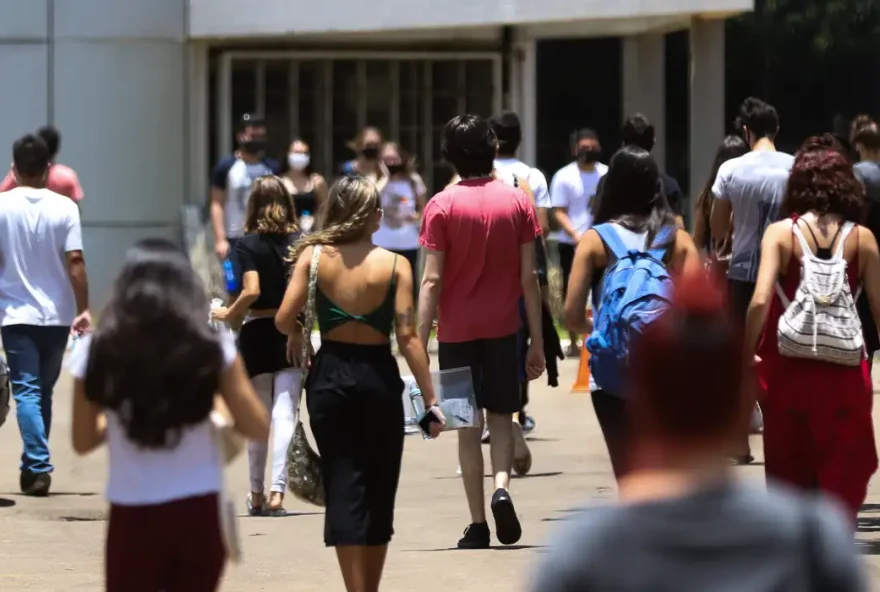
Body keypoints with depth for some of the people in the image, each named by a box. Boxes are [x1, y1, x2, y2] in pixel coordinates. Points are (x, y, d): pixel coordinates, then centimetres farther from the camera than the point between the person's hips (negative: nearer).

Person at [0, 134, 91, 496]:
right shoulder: (64, 208, -5)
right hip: (57, 314, 2)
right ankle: (34, 464, 22)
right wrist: (83, 309, -4)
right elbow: (75, 261, -9)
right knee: (44, 391, 15)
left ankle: (38, 467, -16)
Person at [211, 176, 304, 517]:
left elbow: (252, 291, -19)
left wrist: (229, 315, -4)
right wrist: (299, 329, 2)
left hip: (257, 334, -1)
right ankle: (277, 491, -16)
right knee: (285, 415, -3)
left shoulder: (249, 245, -8)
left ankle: (257, 495, 20)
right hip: (291, 335, 1)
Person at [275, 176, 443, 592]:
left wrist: (300, 335, 14)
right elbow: (407, 337, -11)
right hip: (379, 379, 0)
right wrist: (430, 400, -8)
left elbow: (284, 320, -10)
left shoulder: (313, 257, -4)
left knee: (344, 486, 3)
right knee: (378, 491, 13)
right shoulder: (394, 265, -7)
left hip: (329, 377, 0)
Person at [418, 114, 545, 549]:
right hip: (503, 328, 1)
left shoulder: (442, 206, -6)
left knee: (468, 427, 6)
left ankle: (478, 526, 6)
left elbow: (432, 280, -10)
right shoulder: (517, 202, -1)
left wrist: (419, 343, -8)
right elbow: (528, 277, 0)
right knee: (500, 416, 14)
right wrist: (537, 341, 5)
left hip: (458, 331, -1)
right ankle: (501, 486, -12)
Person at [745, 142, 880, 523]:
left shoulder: (781, 233, -2)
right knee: (843, 480, 6)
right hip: (844, 374, 0)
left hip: (789, 368, 0)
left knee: (790, 477, 17)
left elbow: (760, 302, -13)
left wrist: (746, 354, -4)